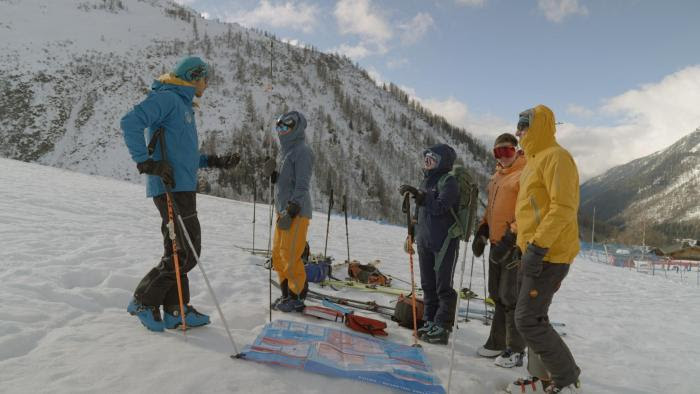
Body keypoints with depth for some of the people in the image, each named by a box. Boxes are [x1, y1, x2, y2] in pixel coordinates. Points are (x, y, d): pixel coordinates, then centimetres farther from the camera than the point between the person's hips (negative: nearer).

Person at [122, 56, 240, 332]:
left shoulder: (183, 105, 24)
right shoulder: (166, 98, -6)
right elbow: (130, 122, -20)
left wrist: (216, 162, 21)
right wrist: (146, 162, -24)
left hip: (182, 188, 10)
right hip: (171, 188, -10)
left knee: (182, 250, 12)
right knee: (185, 252, -8)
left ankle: (176, 311, 19)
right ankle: (144, 302, 6)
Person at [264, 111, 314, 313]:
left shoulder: (302, 151, -9)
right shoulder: (288, 151, 19)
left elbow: (302, 185, -16)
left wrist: (292, 209, -21)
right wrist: (274, 176, 5)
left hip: (296, 211, -10)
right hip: (284, 210, 10)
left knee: (290, 255, -7)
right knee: (278, 254, 12)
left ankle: (297, 298, 4)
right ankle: (287, 294, 22)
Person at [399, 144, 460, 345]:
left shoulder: (449, 181, -8)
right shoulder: (426, 180, 17)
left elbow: (440, 206, -22)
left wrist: (418, 195, -28)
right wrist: (412, 236, 21)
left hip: (445, 242, -8)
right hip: (425, 241, 8)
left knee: (443, 287, -2)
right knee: (428, 285, 13)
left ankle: (442, 327, 5)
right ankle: (430, 323, 23)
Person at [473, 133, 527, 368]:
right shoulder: (497, 177, 18)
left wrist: (510, 238, -23)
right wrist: (482, 232, 14)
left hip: (515, 246, -8)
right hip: (497, 244, 8)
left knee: (510, 297, -5)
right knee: (498, 296, 13)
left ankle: (515, 350, 7)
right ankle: (498, 342, 24)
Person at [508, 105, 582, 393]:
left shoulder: (555, 156, -12)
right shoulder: (534, 161, 19)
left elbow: (563, 207, -21)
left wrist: (537, 247, -25)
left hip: (548, 254, -10)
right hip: (533, 252, 10)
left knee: (528, 320, -9)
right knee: (533, 316, 14)